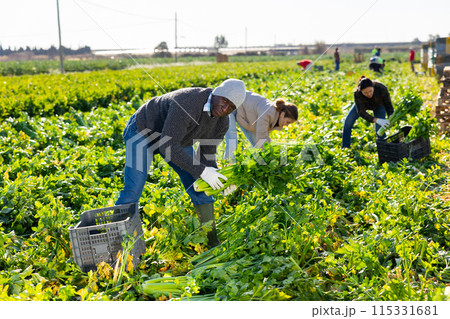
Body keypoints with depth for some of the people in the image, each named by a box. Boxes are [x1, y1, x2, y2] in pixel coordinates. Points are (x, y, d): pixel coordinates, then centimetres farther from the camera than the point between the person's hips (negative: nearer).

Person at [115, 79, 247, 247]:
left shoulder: (222, 122, -18)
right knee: (133, 190, -15)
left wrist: (218, 176, -27)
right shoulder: (187, 104, -43)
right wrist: (201, 171, -45)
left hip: (174, 136, 6)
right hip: (144, 129, -6)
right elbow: (168, 147, -44)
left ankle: (213, 241, 13)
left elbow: (206, 154, -7)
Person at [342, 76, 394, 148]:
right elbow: (361, 112, -40)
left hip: (379, 104, -1)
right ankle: (345, 147, 1)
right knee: (348, 121, -12)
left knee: (379, 129, -15)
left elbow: (388, 105, -30)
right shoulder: (357, 94, -39)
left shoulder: (382, 89, -40)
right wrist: (377, 120, -53)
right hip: (363, 103, 1)